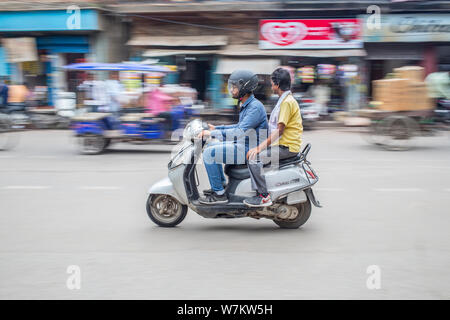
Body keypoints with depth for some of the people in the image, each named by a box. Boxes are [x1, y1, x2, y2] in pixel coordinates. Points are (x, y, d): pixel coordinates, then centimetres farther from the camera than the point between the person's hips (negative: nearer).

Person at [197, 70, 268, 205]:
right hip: (243, 144, 10)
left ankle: (219, 194, -8)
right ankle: (221, 184, 22)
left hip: (249, 150, -10)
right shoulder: (246, 105, 11)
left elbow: (240, 132, -30)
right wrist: (215, 128, 17)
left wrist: (212, 133, -27)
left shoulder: (255, 107, -21)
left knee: (209, 153, -14)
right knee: (211, 147, 18)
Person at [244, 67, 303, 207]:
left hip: (287, 147, -10)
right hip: (281, 144, 10)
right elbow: (274, 126, 24)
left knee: (254, 157, -22)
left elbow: (279, 130, -21)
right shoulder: (284, 100, 18)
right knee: (250, 152, 13)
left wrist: (261, 147, -23)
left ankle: (264, 196, -20)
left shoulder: (287, 102, -15)